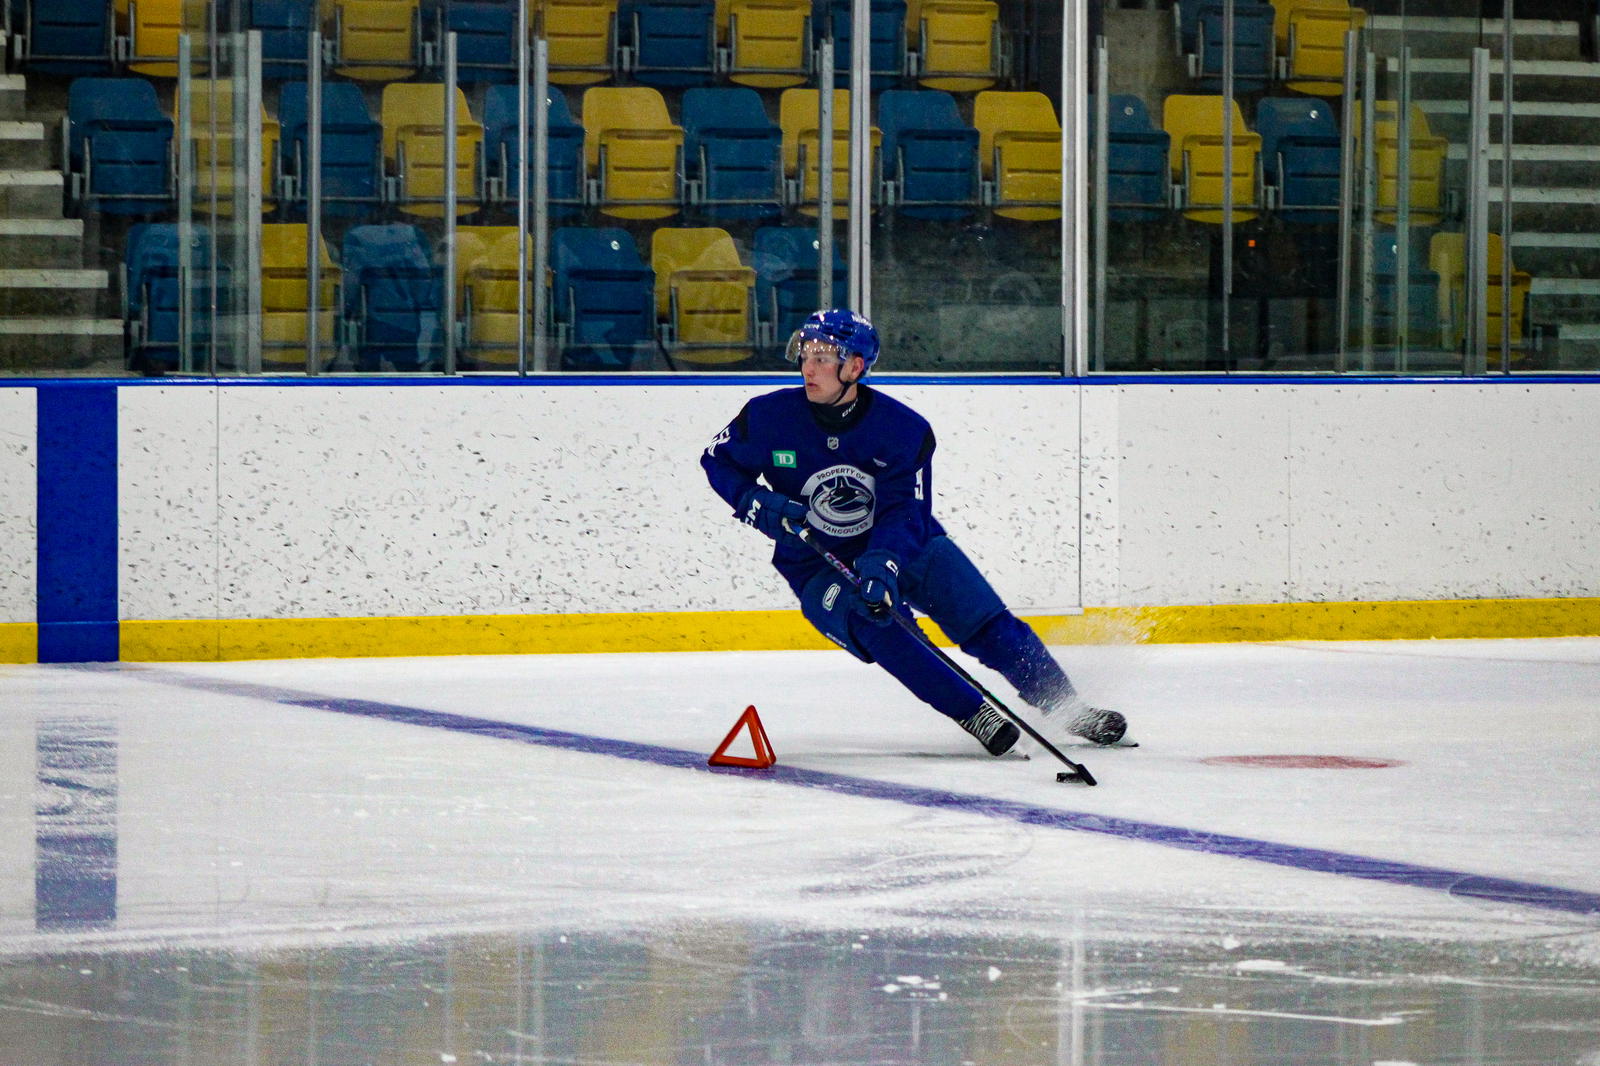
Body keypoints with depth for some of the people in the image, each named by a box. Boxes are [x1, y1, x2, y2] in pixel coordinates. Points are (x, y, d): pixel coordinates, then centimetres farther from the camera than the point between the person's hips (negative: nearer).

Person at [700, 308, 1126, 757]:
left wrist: (881, 566, -41)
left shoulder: (905, 430, -16)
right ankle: (975, 717, -30)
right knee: (873, 624, -31)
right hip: (819, 567, -1)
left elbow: (904, 513, -22)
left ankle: (1068, 709, 5)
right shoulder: (768, 418, -14)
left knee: (990, 624, -9)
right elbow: (717, 462, 2)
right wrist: (758, 505, -16)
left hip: (906, 548, 1)